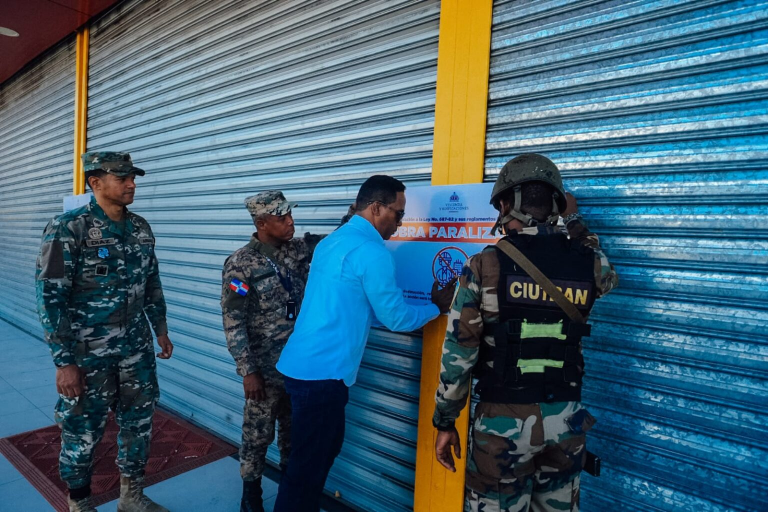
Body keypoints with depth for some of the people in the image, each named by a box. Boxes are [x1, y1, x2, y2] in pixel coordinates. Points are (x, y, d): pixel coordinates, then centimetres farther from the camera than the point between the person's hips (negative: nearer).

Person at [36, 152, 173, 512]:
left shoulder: (140, 228, 4)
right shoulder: (68, 229, -13)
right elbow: (50, 297, -15)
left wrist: (160, 329, 14)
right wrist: (64, 361, -17)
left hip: (136, 349, 5)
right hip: (88, 354, -5)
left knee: (139, 422, 15)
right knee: (82, 432, 10)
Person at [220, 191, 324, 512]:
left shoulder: (298, 249, 1)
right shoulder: (241, 264, -14)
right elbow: (233, 322, -14)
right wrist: (248, 371, -15)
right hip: (267, 367, -5)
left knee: (294, 430, 20)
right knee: (258, 433, 12)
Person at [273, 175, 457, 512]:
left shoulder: (332, 242, 13)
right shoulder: (371, 251, -16)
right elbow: (395, 318, -11)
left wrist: (424, 308, 17)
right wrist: (437, 307, 8)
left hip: (305, 365, 10)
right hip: (322, 373, -10)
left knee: (325, 448, 23)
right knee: (306, 466, 5)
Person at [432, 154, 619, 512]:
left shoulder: (486, 264, -12)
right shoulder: (588, 263, -3)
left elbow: (459, 353, -11)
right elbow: (608, 276, 24)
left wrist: (445, 422, 1)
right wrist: (575, 221, 30)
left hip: (504, 420, -3)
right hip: (565, 420, 4)